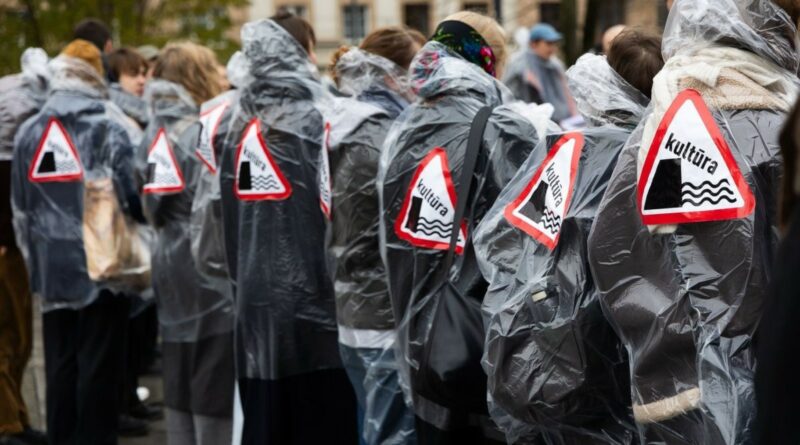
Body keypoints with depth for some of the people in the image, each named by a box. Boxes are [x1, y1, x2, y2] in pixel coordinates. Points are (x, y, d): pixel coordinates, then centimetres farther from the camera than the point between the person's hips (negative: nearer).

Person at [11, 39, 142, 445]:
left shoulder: (28, 133, 5)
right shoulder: (107, 130, -9)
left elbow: (20, 206, 11)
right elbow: (128, 196, -12)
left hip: (51, 269, 4)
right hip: (101, 266, -4)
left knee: (60, 367, 12)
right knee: (98, 368, 2)